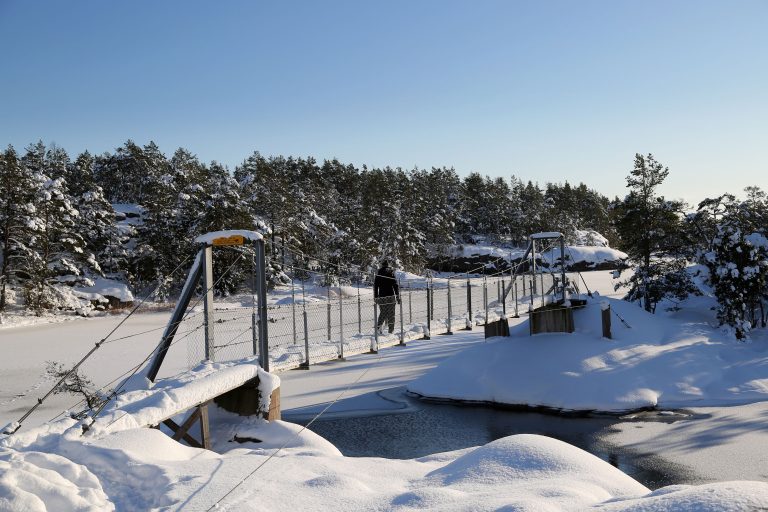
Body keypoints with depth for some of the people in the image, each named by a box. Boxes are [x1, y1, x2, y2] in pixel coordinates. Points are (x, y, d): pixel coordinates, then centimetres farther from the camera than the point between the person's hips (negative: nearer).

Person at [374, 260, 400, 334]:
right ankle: (391, 330, 5)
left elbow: (375, 287, 9)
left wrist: (375, 297, 16)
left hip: (381, 297, 2)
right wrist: (398, 297, -1)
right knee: (391, 314, 4)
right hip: (391, 296, -2)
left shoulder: (378, 274, 6)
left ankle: (379, 325, -7)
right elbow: (395, 286, -5)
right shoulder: (391, 273, -3)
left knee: (383, 313, 15)